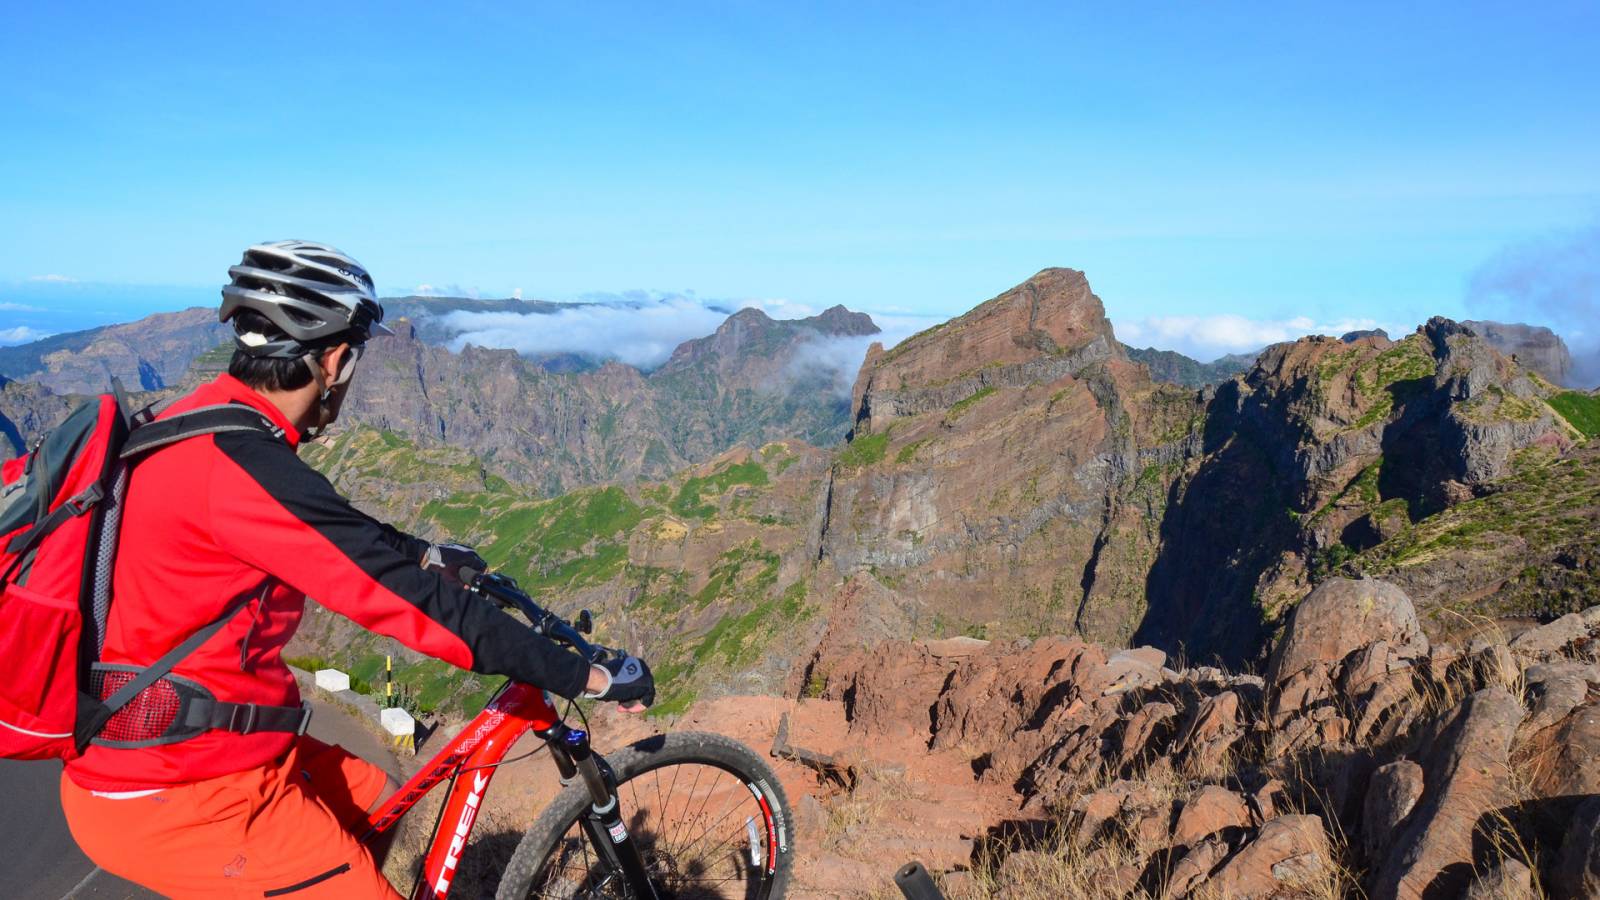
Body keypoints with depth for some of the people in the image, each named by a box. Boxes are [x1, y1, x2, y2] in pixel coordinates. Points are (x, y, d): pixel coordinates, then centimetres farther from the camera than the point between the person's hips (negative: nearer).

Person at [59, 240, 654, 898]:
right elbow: (412, 602, -27)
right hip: (180, 801, -9)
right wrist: (591, 677, -21)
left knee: (378, 802, 19)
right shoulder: (241, 466, -27)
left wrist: (424, 554, 30)